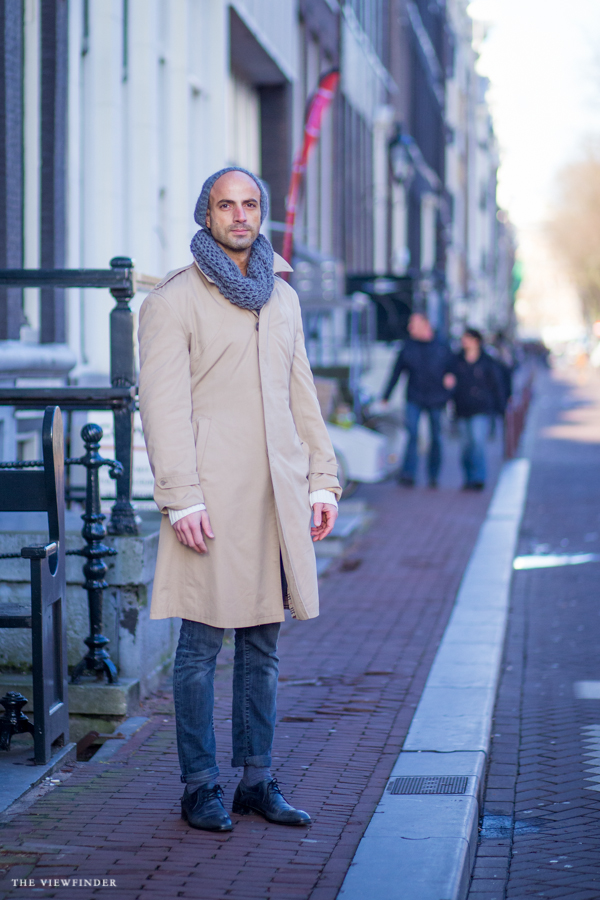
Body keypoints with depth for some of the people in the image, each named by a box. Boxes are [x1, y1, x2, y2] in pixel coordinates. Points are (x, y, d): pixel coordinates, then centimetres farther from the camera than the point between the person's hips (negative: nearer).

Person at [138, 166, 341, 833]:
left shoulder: (282, 298, 16)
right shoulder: (172, 302, -3)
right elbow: (163, 405, -9)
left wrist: (323, 479, 11)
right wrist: (181, 498, -17)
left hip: (278, 496, 6)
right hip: (212, 498, -5)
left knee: (263, 640, 10)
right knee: (201, 644, -1)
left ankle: (257, 780, 17)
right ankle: (199, 786, 8)